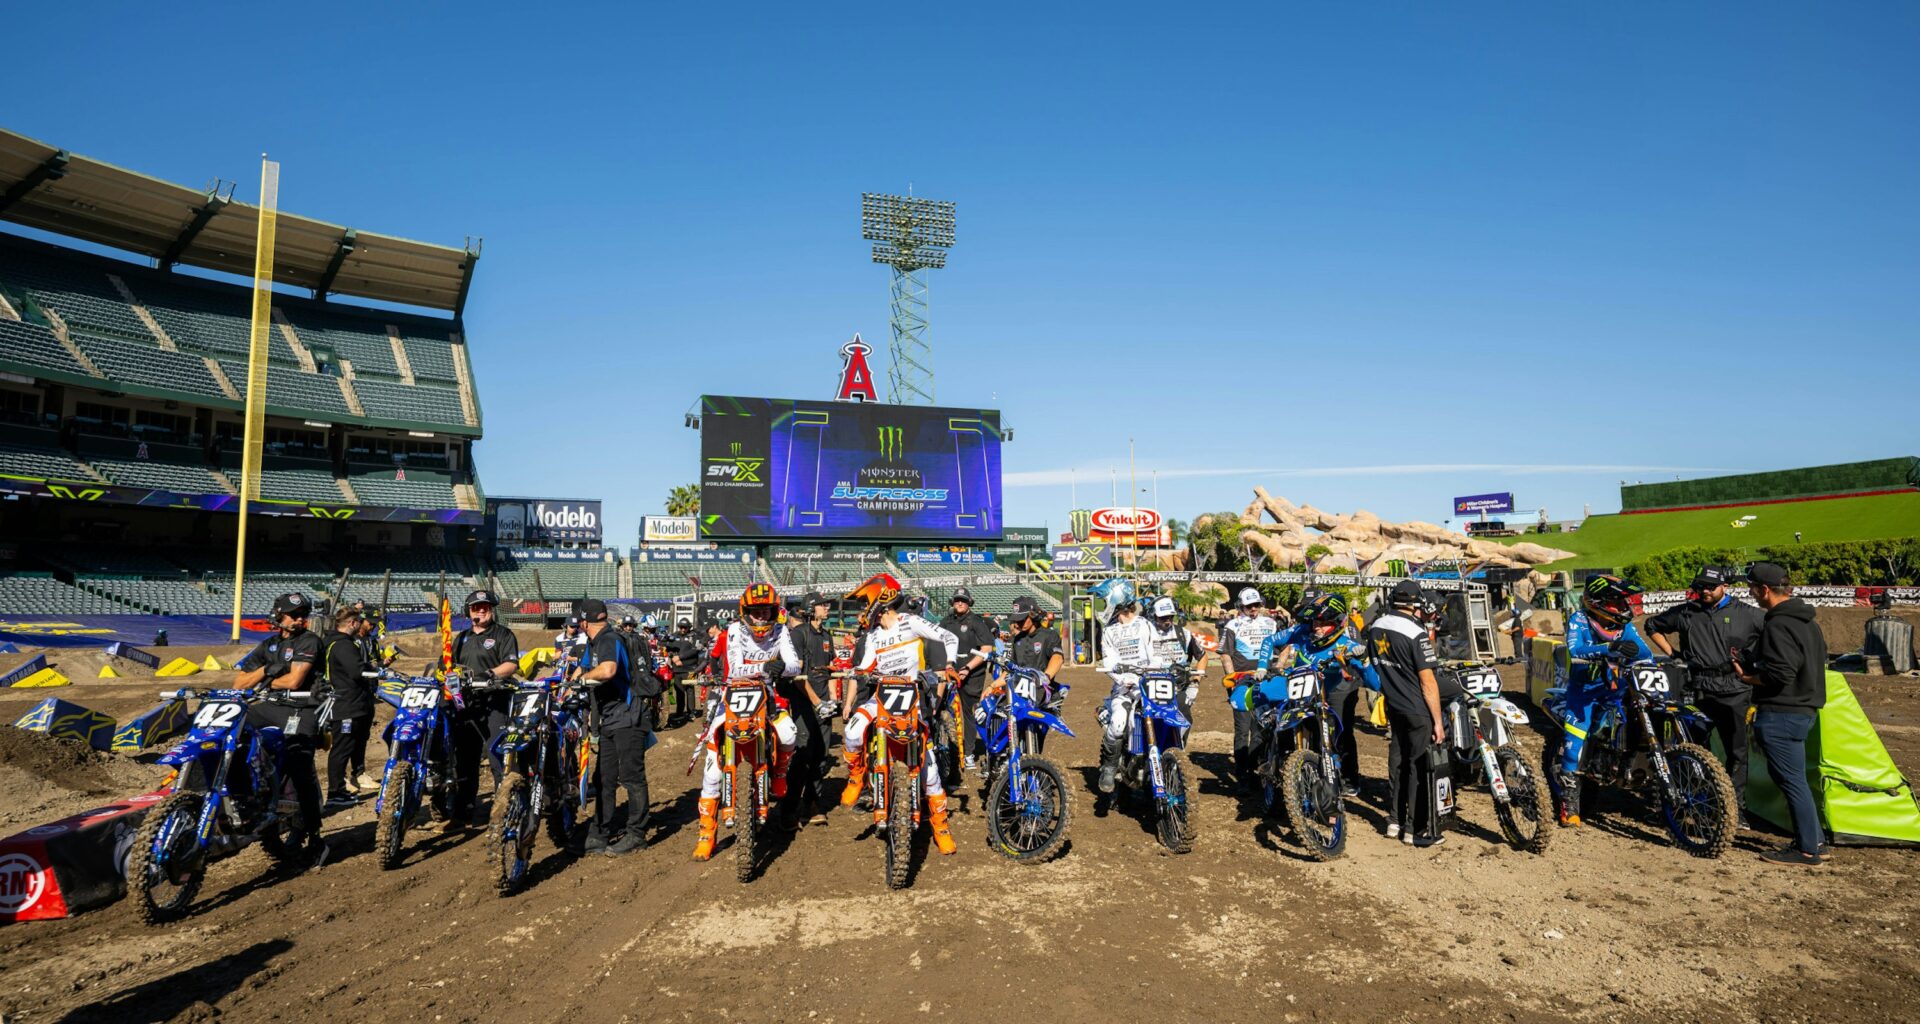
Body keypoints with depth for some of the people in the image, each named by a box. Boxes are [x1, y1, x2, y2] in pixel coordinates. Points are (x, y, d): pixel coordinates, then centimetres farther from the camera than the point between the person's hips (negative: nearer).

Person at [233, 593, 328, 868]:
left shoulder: (308, 641, -1)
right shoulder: (267, 644, 17)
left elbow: (294, 681, -12)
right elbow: (239, 684, 13)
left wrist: (263, 682, 5)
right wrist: (266, 670, -4)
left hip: (299, 709, -7)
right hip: (269, 706, 7)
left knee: (300, 768, -17)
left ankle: (313, 835, -10)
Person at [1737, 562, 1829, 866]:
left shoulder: (1777, 626, -21)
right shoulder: (1807, 620, 12)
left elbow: (1779, 675, -26)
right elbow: (1820, 659, 23)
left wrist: (1746, 677, -9)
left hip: (1781, 715, -10)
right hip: (1805, 708, 10)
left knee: (1791, 781, -1)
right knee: (1794, 779, 19)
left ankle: (1807, 849, 8)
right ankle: (1816, 840, 26)